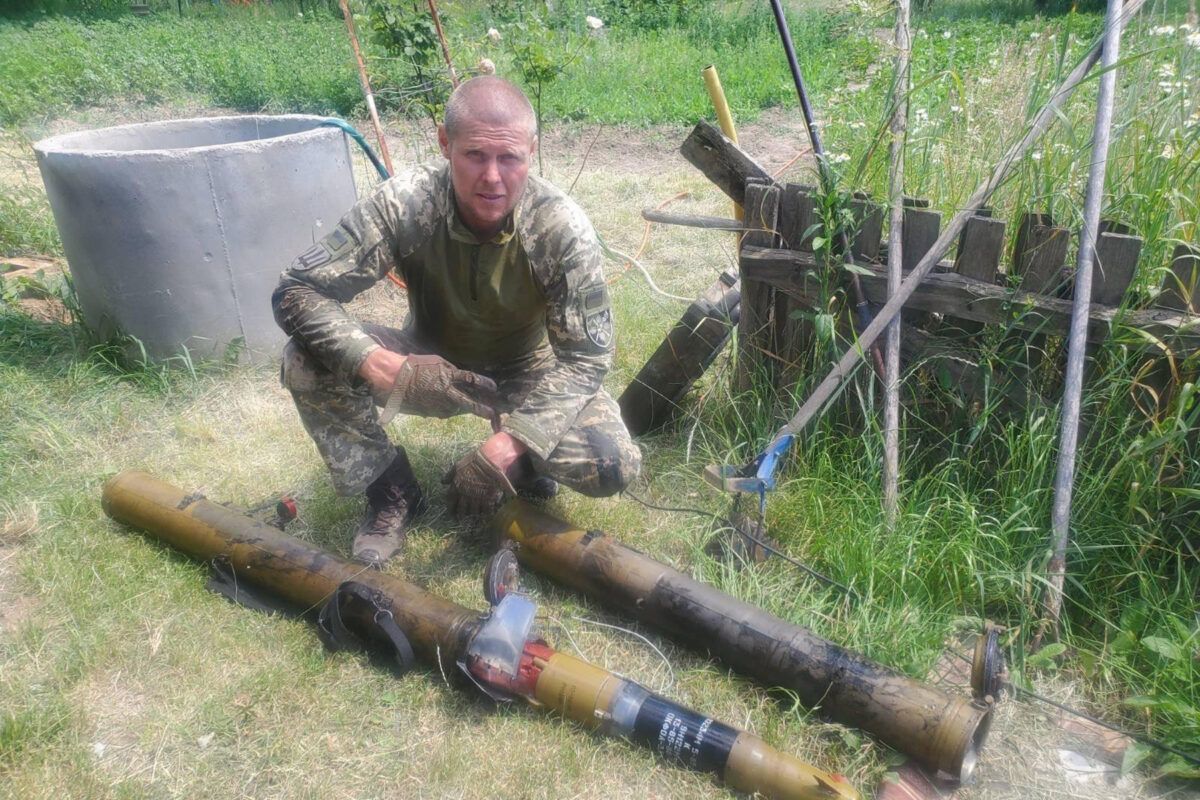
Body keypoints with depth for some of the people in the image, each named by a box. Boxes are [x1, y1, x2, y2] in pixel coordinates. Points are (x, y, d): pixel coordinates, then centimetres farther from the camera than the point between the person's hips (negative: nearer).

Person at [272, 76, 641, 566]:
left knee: (615, 467, -26)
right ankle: (392, 494, -2)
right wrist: (388, 368, -41)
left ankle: (521, 467, 9)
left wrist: (505, 447, -35)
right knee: (307, 364, -24)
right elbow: (295, 292, -24)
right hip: (430, 362, 1)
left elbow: (587, 356, -22)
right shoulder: (405, 205, -25)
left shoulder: (563, 229, -26)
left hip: (527, 375, -1)